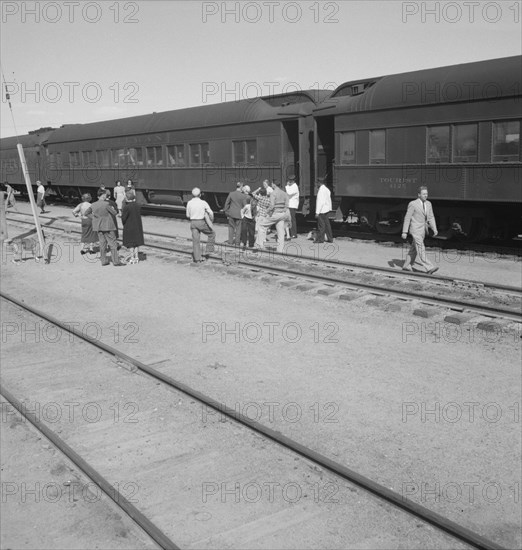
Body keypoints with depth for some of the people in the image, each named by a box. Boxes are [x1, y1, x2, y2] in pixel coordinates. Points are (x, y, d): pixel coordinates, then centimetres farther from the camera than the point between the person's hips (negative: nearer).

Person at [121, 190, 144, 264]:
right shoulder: (138, 206, -1)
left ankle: (132, 258, 8)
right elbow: (139, 215, 6)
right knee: (137, 242, 13)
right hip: (138, 226, 5)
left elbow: (123, 218, -13)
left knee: (130, 243, 4)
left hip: (129, 227, -5)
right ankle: (136, 257, 17)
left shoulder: (126, 207, -19)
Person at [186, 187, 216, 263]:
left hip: (193, 222, 3)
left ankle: (197, 259, 5)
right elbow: (211, 213, -9)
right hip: (201, 222, -3)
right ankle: (209, 249, 16)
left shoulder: (189, 203, -1)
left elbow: (188, 215, 7)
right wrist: (211, 222, 6)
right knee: (212, 233, 21)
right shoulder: (203, 203, -9)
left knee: (195, 241, 5)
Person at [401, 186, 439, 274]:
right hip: (415, 230, -7)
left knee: (414, 249, 13)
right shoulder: (413, 204, -12)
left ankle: (407, 265, 24)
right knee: (421, 249, -12)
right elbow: (407, 218, -10)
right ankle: (429, 268, -17)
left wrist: (435, 229, -1)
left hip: (422, 230, 7)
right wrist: (404, 232, -11)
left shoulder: (428, 204, 7)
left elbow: (431, 218, 10)